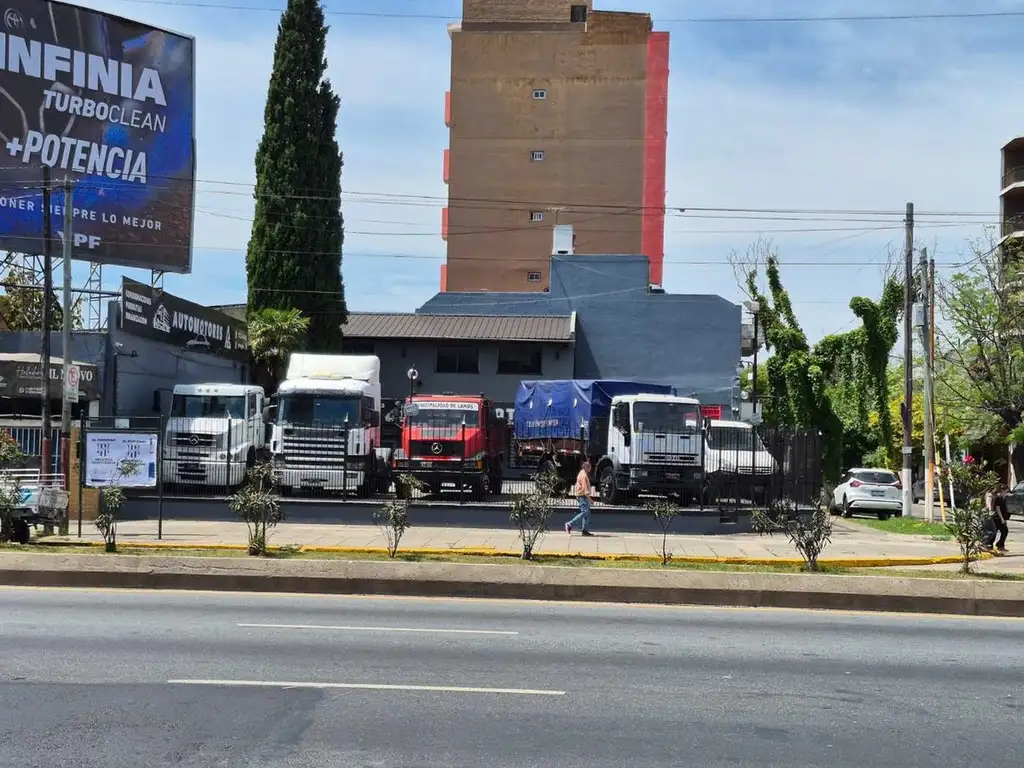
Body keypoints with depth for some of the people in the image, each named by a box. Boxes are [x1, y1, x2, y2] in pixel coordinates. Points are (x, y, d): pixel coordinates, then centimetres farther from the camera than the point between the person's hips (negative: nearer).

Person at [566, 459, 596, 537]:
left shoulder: (582, 474, 19)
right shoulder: (583, 475, -14)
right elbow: (584, 488, -20)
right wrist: (589, 498, -20)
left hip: (583, 496, 11)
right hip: (583, 496, -11)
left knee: (587, 513, 8)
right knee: (584, 512, -15)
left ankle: (585, 530, 6)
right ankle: (569, 524, -16)